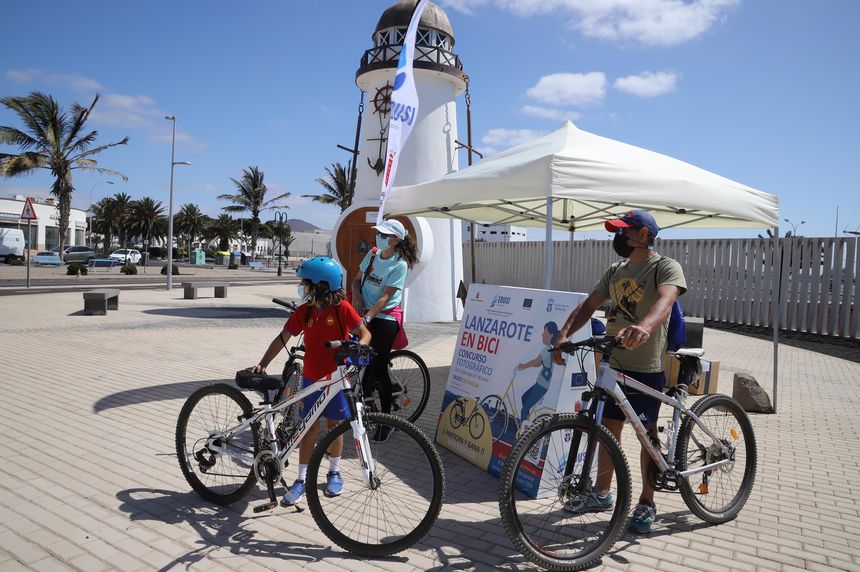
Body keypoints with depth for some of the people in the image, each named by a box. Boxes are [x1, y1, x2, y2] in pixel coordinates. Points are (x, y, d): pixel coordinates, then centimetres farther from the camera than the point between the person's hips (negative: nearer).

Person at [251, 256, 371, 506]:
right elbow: (282, 339, -2)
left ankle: (334, 472, 31)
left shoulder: (341, 308, -13)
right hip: (311, 378, 2)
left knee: (334, 425, 11)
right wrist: (262, 364, -10)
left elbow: (365, 333, -10)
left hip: (336, 378, -2)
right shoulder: (303, 312, -3)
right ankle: (302, 479, 16)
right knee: (310, 427, 6)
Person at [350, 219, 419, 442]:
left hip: (385, 318, -5)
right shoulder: (372, 254, 6)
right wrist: (356, 298, -6)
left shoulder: (399, 264, -12)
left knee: (379, 368, -5)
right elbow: (357, 280, 14)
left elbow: (385, 296, -19)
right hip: (365, 314, 6)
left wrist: (367, 318, -28)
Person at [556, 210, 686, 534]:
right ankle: (601, 494, 30)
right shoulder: (615, 272, 12)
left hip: (647, 369, -6)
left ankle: (647, 504, 22)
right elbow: (588, 305, 8)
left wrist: (644, 327, -51)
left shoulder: (665, 267, -9)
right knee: (608, 429, 14)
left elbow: (665, 300, -30)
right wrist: (564, 334, -9)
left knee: (647, 435, 7)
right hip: (614, 364, 6)